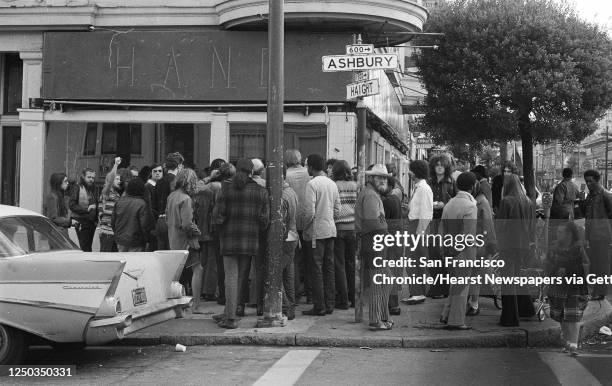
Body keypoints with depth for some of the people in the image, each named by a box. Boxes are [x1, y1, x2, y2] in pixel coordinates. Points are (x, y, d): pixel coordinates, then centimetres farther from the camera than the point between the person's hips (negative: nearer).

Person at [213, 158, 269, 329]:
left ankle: (231, 318, -4)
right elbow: (264, 220, -2)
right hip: (251, 239, 2)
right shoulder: (261, 191, 0)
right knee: (239, 277, 12)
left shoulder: (226, 188, -4)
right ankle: (228, 313, 21)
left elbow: (218, 215, -7)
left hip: (229, 238, -1)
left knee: (231, 276, 0)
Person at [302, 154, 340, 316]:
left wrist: (304, 227, -4)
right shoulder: (332, 184, 10)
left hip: (316, 231, -7)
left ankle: (319, 306, 0)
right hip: (331, 230, 7)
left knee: (316, 269, -2)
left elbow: (309, 212, -18)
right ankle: (330, 304, 15)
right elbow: (337, 210, 12)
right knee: (329, 268, 11)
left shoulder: (312, 184, -14)